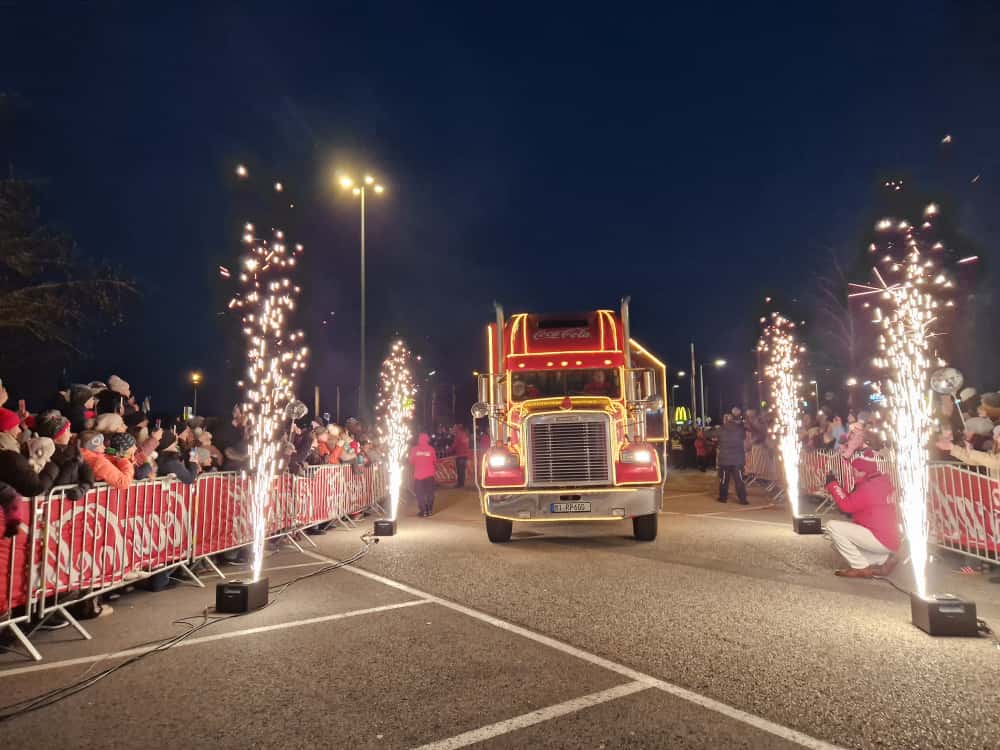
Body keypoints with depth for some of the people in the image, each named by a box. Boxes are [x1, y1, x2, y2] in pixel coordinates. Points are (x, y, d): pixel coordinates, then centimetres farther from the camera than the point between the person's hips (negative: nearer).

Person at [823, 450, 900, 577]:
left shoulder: (869, 487, -20)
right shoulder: (883, 481, 11)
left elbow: (847, 505, -20)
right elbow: (853, 500, 13)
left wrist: (833, 484, -11)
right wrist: (836, 485, 6)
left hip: (880, 540, -10)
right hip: (890, 540, 10)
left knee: (832, 526, -15)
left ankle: (861, 568, -8)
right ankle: (883, 559, 13)